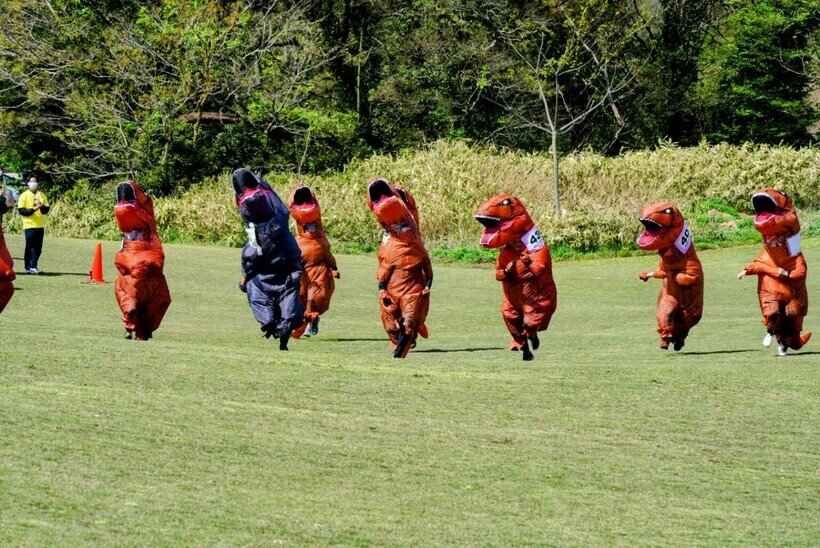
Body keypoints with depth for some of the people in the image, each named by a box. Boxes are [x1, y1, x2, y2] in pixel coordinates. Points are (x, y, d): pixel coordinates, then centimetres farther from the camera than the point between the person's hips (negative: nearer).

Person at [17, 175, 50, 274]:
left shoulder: (42, 195, 12)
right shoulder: (24, 195, 0)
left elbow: (46, 210, 8)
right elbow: (21, 210, -7)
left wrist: (42, 206, -14)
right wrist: (33, 209, -18)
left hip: (40, 226, 4)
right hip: (29, 226, -4)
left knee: (38, 248, 4)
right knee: (29, 247, -3)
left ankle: (33, 266, 13)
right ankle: (28, 267, 3)